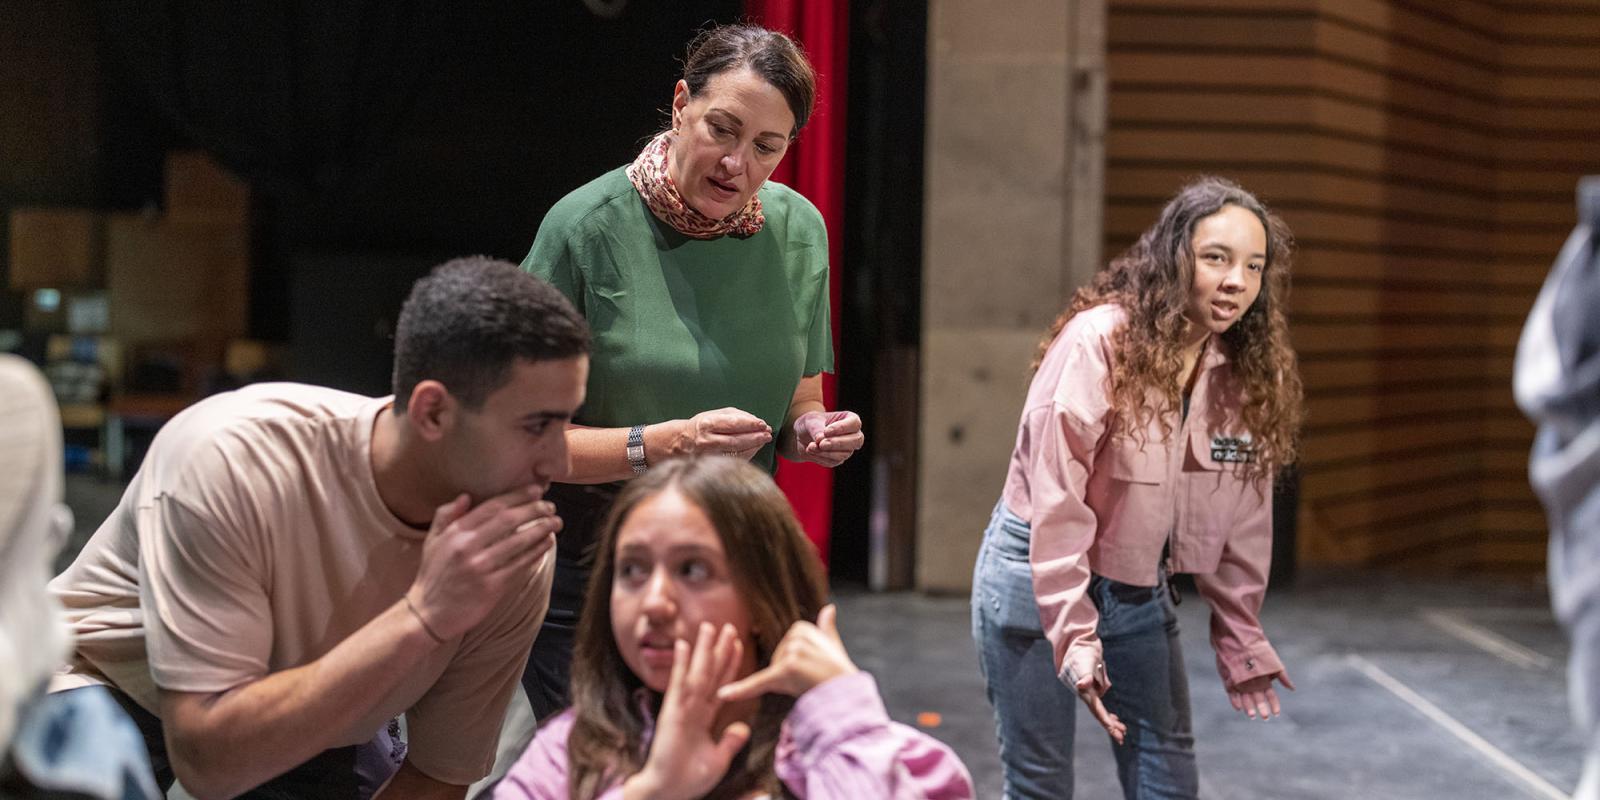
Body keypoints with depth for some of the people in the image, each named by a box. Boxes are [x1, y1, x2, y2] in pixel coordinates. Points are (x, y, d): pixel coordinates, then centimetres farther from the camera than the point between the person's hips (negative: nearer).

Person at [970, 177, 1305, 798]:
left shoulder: (1246, 374, -2)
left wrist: (1240, 637, 7)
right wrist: (1073, 635, -24)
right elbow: (1054, 496, -22)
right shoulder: (1099, 341, -21)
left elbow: (1243, 515, 5)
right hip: (1038, 581, -6)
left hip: (1139, 592, 6)